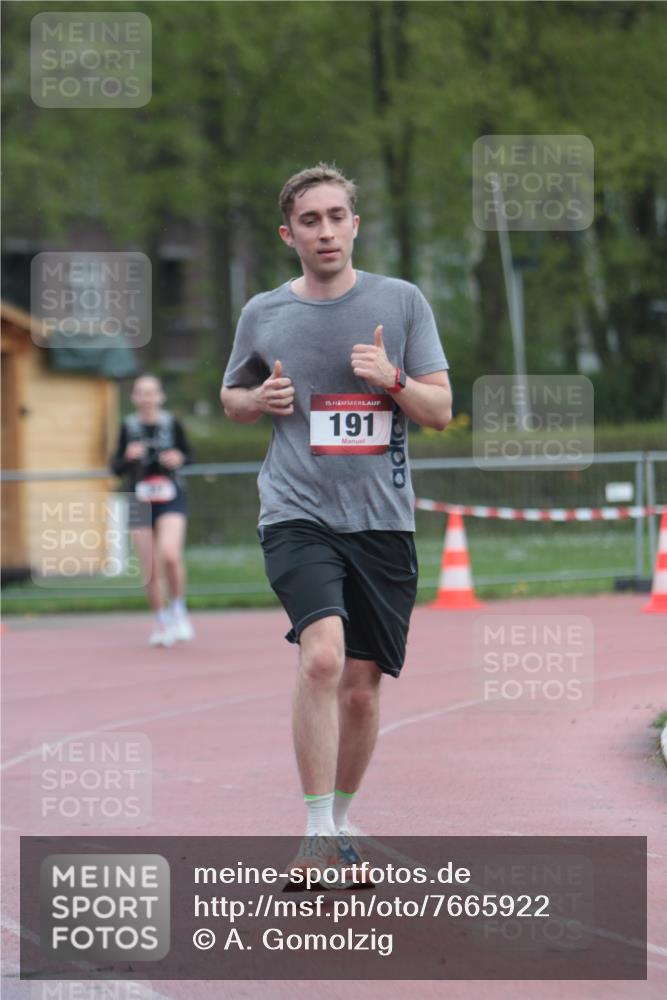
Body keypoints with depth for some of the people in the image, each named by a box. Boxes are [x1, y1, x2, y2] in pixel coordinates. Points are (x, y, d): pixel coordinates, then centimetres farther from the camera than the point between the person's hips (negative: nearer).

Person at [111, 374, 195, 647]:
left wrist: (179, 459, -11)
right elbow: (116, 468, 6)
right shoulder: (129, 427, 2)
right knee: (150, 570, 2)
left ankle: (178, 609, -2)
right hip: (140, 502, 2)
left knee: (170, 555, -24)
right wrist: (128, 458, -15)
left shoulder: (172, 424, 0)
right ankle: (160, 622, 20)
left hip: (171, 500, -2)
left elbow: (189, 454, 12)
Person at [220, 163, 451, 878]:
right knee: (322, 657, -24)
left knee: (361, 688, 7)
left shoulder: (400, 302, 5)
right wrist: (259, 400, -2)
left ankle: (340, 824, 28)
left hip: (381, 519, 2)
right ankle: (316, 833, -19)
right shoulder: (263, 314, 5)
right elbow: (231, 396, 21)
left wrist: (393, 379, -14)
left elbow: (440, 411, 5)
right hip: (297, 514, -2)